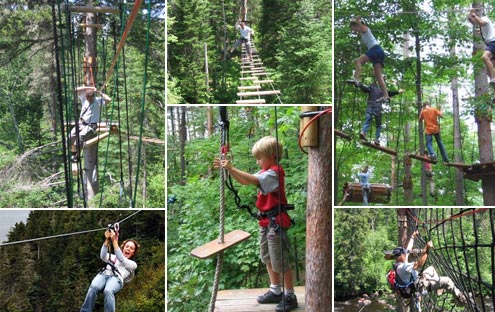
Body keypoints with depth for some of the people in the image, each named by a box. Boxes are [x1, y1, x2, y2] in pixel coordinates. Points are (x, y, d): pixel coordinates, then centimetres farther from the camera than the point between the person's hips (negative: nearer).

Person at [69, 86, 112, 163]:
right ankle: (73, 153, -11)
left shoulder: (98, 100, -1)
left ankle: (77, 155, -26)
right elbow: (76, 90, 7)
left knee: (81, 135, -33)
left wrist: (99, 92, -9)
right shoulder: (84, 99, 11)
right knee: (72, 134, -23)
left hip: (91, 125, -5)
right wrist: (88, 88, 2)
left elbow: (108, 99, -16)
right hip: (81, 123, 5)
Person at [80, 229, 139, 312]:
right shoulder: (112, 257, 34)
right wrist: (107, 240, -1)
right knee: (93, 287, -33)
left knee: (108, 291, -38)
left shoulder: (133, 264, 26)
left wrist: (114, 241, -1)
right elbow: (103, 256, 11)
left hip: (116, 278, -2)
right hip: (103, 274, 2)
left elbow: (121, 259, 5)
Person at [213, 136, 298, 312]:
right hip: (266, 221, 10)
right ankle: (276, 291, 28)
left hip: (276, 221, -10)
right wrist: (228, 168, -2)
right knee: (267, 258, 17)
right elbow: (244, 181, 10)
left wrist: (232, 168, -32)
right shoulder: (266, 172, 11)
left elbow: (253, 180, -32)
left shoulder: (274, 173, -18)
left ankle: (290, 296, 7)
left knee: (280, 261, -3)